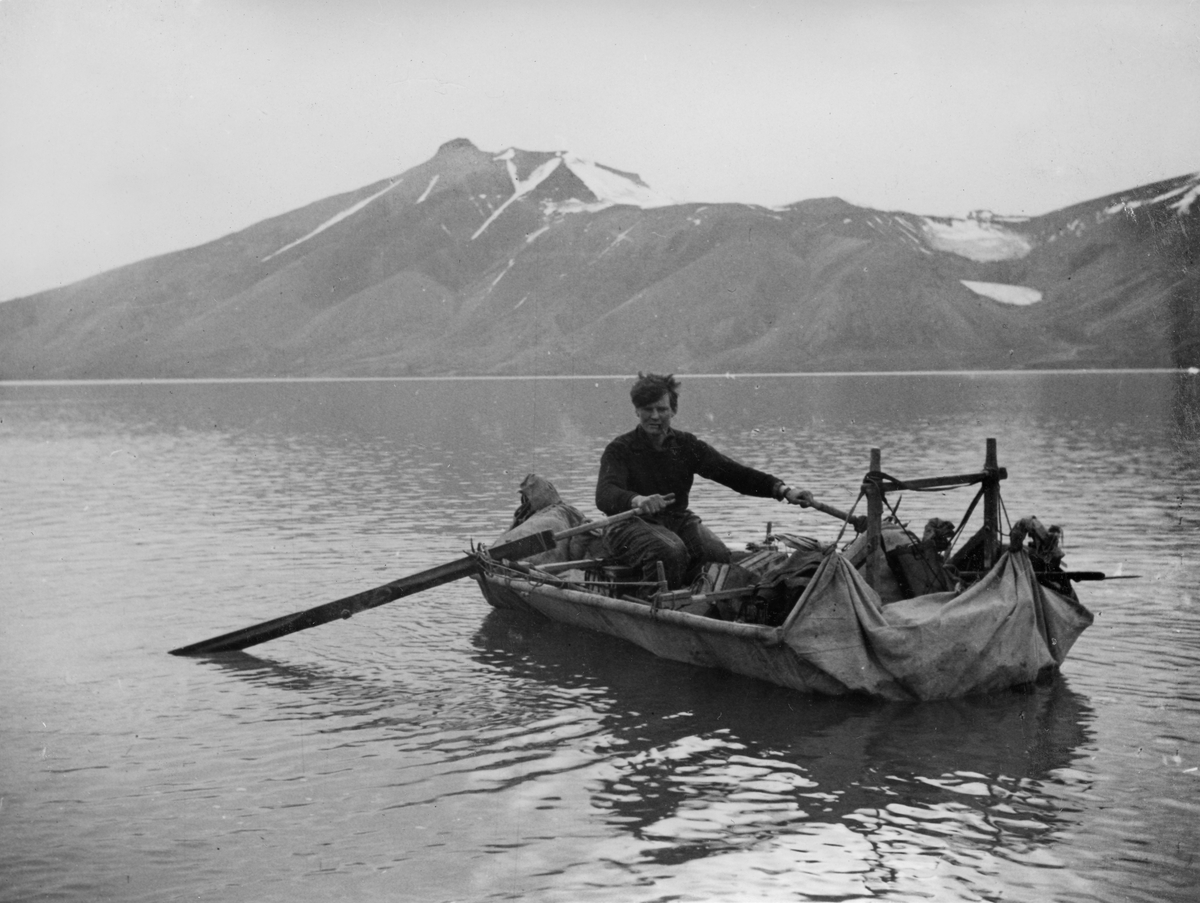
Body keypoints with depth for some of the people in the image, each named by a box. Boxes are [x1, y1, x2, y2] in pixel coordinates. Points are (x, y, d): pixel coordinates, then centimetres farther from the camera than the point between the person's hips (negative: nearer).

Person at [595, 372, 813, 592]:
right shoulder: (620, 450, -6)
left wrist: (782, 490, -14)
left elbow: (732, 472, 0)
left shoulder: (686, 445, 8)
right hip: (631, 526, -5)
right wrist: (637, 500, -49)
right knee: (671, 551, -35)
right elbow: (604, 495, -24)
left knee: (717, 554, -24)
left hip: (678, 520, 5)